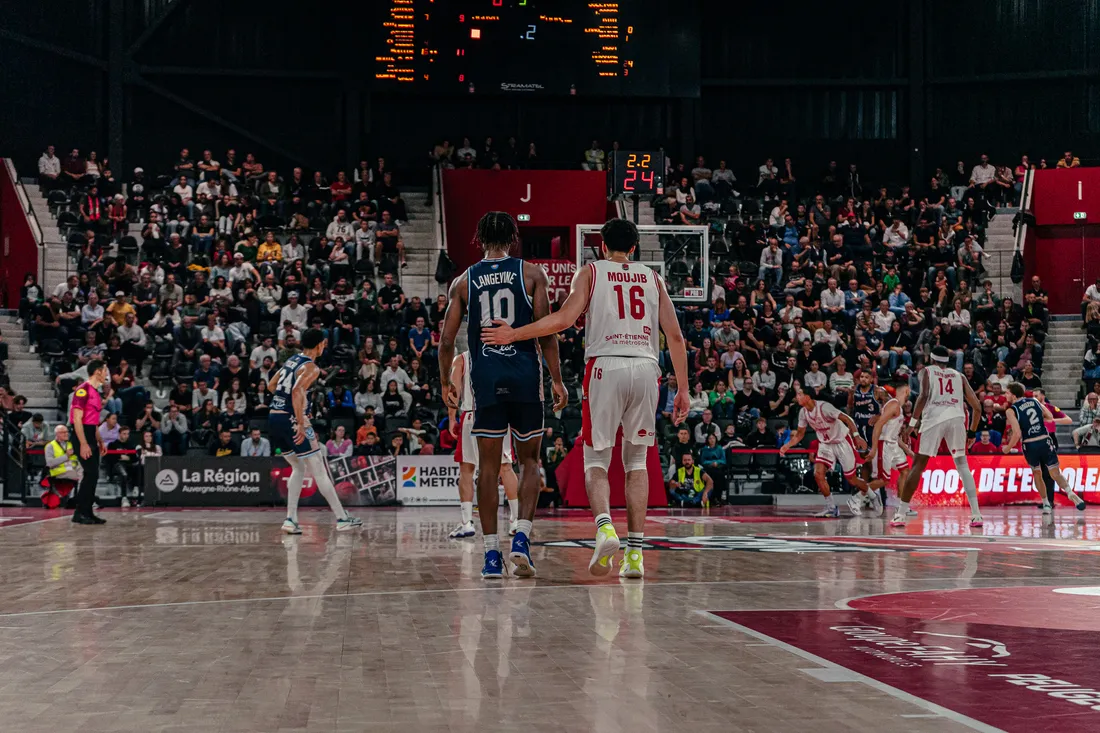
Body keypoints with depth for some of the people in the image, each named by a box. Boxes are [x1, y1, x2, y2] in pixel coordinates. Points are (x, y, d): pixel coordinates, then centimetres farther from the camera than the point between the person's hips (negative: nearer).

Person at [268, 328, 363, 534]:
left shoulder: (292, 360, 15)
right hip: (291, 419, -8)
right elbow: (297, 391, -25)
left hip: (274, 416, 8)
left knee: (299, 468, 20)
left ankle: (290, 519, 11)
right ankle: (342, 518, 4)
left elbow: (271, 385, 24)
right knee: (319, 470, -1)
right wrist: (301, 424, -25)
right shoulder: (311, 367, -10)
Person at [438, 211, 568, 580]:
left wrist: (445, 383, 18)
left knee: (489, 466, 5)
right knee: (529, 460, 12)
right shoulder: (531, 274, 3)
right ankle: (521, 538, -5)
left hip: (485, 377, 1)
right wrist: (557, 380, 1)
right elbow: (546, 332, -4)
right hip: (525, 374, -1)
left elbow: (447, 340, 6)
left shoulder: (464, 280, 8)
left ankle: (491, 554, 4)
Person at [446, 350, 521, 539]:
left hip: (472, 417, -2)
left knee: (466, 469, 4)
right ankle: (515, 520, 10)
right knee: (506, 468, 9)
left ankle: (467, 523, -4)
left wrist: (452, 418, -2)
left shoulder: (462, 359, 7)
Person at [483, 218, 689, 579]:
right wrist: (682, 389, 16)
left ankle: (604, 526, -21)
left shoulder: (590, 272, 11)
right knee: (636, 461, 13)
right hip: (646, 368, 2)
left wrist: (514, 334, 4)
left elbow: (564, 318, -4)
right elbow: (675, 336, 12)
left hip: (606, 366, -2)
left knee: (596, 460, 6)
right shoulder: (652, 278, 19)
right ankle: (634, 552, 6)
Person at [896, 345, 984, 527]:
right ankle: (976, 515, 5)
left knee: (918, 465, 3)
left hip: (934, 418, -2)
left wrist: (911, 424, -6)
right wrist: (971, 432, 29)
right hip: (957, 418, 2)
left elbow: (924, 396, -4)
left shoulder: (926, 371, 17)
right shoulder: (959, 376, 25)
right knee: (962, 465, 15)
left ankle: (900, 514, -1)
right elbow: (977, 407, 18)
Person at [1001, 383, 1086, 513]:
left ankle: (1047, 504, 21)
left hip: (1029, 445, -2)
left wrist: (1008, 448, 0)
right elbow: (1050, 417, 12)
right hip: (1045, 442, 2)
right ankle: (1069, 492, -23)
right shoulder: (1034, 401, 7)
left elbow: (1017, 434, -15)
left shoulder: (1010, 411, -7)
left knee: (1037, 474, 20)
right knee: (1055, 473, 5)